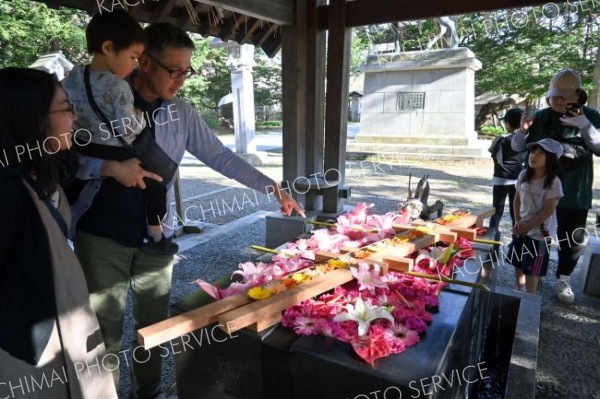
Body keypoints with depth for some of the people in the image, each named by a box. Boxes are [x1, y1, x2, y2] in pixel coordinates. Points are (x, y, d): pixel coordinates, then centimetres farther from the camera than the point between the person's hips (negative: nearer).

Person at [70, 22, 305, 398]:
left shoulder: (182, 113, 1)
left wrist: (273, 189, -2)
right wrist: (108, 167, -25)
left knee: (155, 324, 15)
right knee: (105, 328, 9)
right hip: (103, 236, -3)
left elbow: (221, 157, 3)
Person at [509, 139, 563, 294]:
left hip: (539, 232, -6)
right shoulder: (524, 175, -2)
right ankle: (519, 292, 35)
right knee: (517, 263, 17)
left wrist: (527, 226, -14)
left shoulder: (553, 182, -18)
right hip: (521, 229, 6)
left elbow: (548, 210, -18)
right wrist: (518, 222, -3)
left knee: (532, 269, 2)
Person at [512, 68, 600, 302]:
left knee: (573, 239, 8)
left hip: (574, 193, -1)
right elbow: (518, 147, 5)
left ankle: (564, 278, 27)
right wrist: (523, 130, -16)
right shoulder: (541, 117, 0)